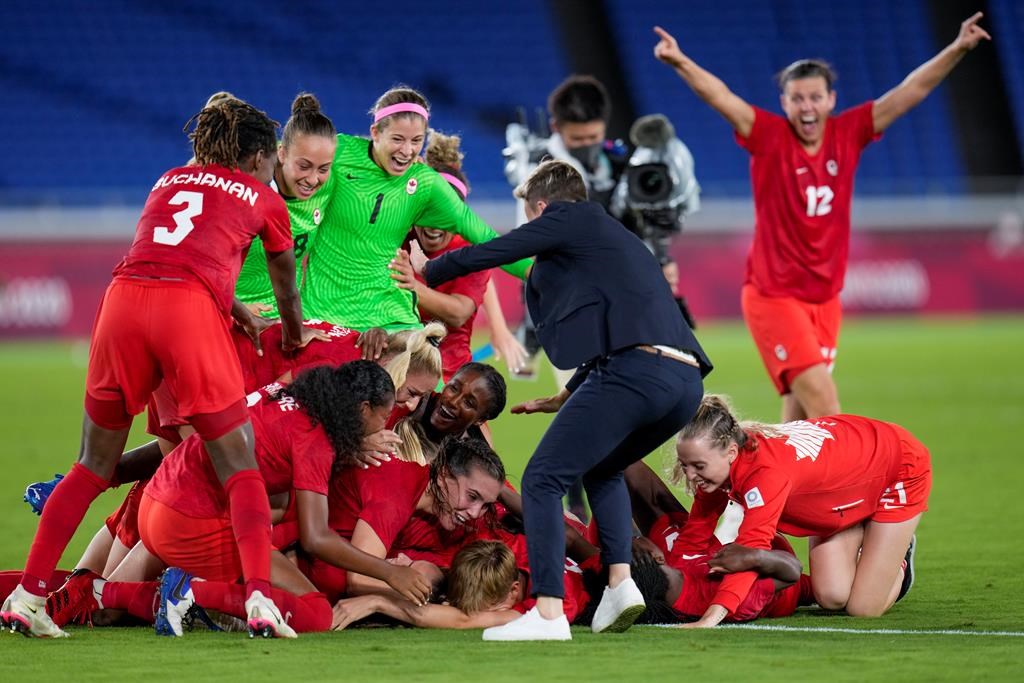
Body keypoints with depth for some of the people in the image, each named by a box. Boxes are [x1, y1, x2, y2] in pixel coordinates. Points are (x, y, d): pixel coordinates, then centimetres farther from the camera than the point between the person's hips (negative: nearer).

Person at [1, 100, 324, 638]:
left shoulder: (169, 181, 31)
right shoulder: (262, 200, 21)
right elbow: (286, 291, 36)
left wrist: (233, 310, 55)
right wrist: (295, 336, 55)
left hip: (124, 295, 4)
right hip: (190, 310, -4)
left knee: (95, 464, 14)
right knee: (240, 466, 3)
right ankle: (258, 597, -14)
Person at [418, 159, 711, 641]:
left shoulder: (570, 218, 10)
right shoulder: (613, 238, 34)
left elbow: (486, 255, 11)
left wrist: (426, 273, 29)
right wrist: (565, 399, 46)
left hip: (635, 368, -9)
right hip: (686, 381, 9)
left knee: (542, 481, -3)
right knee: (600, 471, 31)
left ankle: (548, 613, -14)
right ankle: (620, 582, 12)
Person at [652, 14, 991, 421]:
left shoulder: (848, 134, 2)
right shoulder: (768, 137, -8)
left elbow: (910, 92, 3)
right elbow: (719, 96, -20)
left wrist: (958, 49, -2)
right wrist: (680, 62, -35)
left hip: (824, 298, 5)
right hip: (774, 296, -5)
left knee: (800, 415, 8)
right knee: (824, 405, -15)